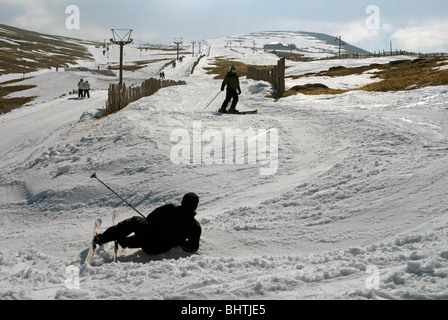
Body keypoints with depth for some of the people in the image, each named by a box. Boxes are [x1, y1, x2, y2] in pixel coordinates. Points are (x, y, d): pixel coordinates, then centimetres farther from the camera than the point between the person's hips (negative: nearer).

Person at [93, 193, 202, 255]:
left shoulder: (170, 209, -10)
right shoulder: (196, 226, -8)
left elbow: (150, 218, -2)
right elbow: (193, 248, -4)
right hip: (162, 248, 2)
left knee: (135, 220, 27)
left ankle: (103, 237, 24)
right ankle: (126, 242, 29)